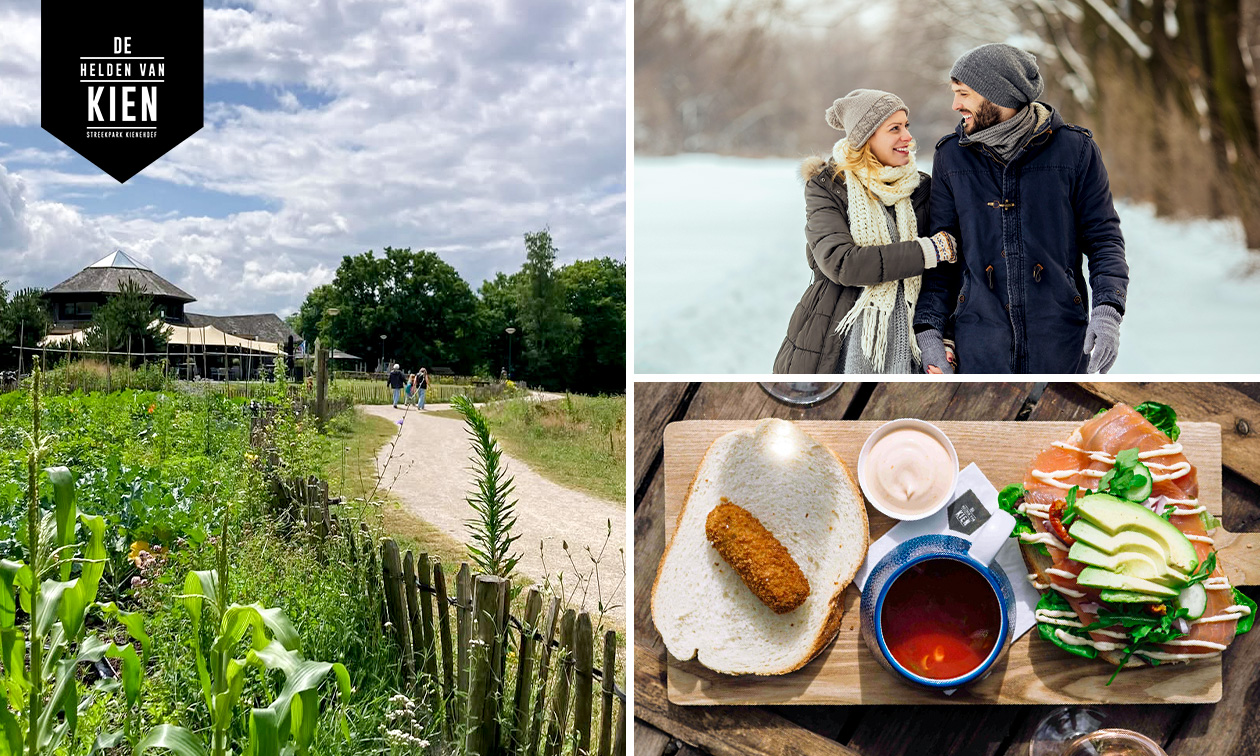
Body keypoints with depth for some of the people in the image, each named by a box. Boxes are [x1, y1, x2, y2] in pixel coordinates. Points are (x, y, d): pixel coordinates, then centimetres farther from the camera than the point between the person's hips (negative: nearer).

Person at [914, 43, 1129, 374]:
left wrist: (1107, 310, -13)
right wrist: (928, 329, -1)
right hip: (980, 343, 1)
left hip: (1059, 339, -1)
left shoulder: (1075, 149, 1)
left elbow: (1104, 238, 3)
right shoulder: (951, 157, 6)